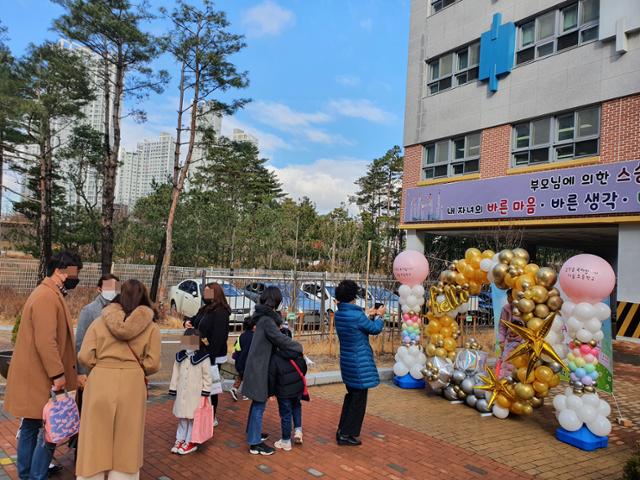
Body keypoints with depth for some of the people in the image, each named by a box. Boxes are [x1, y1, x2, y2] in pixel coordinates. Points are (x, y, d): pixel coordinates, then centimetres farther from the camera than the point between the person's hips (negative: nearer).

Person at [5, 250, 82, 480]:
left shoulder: (48, 294, 14)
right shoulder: (47, 297, -20)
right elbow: (46, 342, -25)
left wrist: (58, 372, 22)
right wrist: (58, 374, -22)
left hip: (35, 376, 11)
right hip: (41, 378, -11)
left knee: (31, 426, 17)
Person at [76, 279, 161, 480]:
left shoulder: (100, 321, 5)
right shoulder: (151, 327, 3)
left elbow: (85, 357, -2)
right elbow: (152, 364, -3)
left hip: (100, 383, 1)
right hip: (132, 385, 0)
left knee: (96, 441, 12)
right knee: (125, 443, 13)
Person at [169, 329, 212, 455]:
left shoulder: (203, 357, -10)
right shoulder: (180, 356, 5)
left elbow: (207, 376, -7)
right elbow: (176, 374, 9)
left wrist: (206, 392, -9)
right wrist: (173, 389, 8)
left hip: (196, 394, -5)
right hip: (182, 393, 5)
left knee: (193, 417, 2)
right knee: (181, 417, 14)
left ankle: (190, 442, 14)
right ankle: (180, 440, 26)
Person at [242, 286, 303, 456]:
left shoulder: (264, 317, 10)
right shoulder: (267, 320, -20)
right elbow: (280, 339, -24)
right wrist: (299, 347, -13)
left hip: (258, 366, 10)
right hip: (259, 367, -10)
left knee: (258, 402, 21)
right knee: (259, 405, -2)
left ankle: (253, 432, 35)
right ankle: (255, 443, 6)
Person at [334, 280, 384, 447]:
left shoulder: (339, 314, 1)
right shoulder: (357, 315, -23)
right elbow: (375, 329, -8)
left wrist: (367, 315, 20)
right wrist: (379, 315, 9)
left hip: (347, 362, 8)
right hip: (360, 364, -8)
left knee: (351, 396, 22)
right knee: (358, 399, 5)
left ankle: (342, 430, 28)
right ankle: (346, 435, 11)